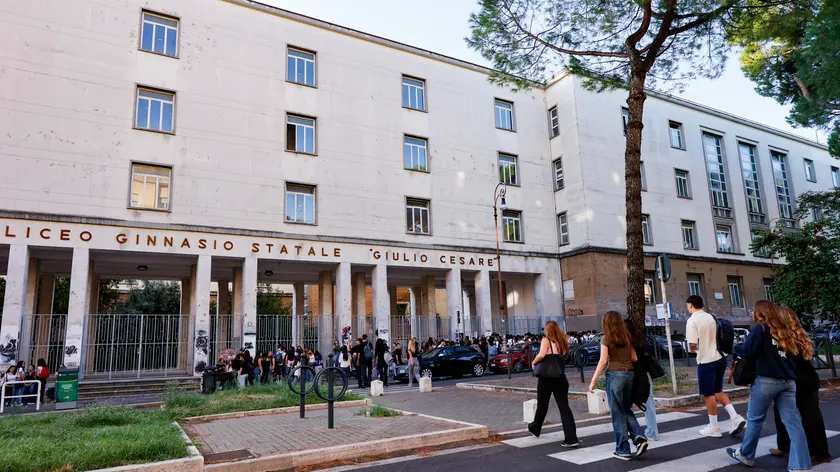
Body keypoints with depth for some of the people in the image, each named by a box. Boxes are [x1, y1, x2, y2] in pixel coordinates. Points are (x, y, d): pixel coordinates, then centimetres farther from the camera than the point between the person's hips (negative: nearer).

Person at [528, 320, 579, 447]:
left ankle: (535, 428, 37)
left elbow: (541, 355, -21)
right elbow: (563, 357, 9)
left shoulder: (546, 340, -7)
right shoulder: (562, 341, 9)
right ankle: (571, 438, -7)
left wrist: (533, 362, -7)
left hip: (546, 378, -4)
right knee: (564, 407, 2)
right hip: (560, 378, 4)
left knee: (542, 406, 14)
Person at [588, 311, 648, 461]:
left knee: (618, 413, 4)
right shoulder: (626, 338, 10)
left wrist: (593, 381, -8)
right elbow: (634, 358, 12)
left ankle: (623, 450, 9)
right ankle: (639, 437, 0)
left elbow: (603, 361, -12)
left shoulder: (606, 338, -6)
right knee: (627, 410, 19)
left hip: (615, 375, -5)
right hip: (629, 374, 6)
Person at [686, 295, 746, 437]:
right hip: (720, 358, 7)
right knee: (717, 391, 20)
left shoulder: (692, 320, -14)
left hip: (706, 361, -7)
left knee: (708, 394, 4)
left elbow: (693, 344, -18)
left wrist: (692, 349, 3)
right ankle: (735, 417, 7)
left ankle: (713, 427, 12)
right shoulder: (711, 317, 9)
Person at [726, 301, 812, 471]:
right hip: (788, 381, 6)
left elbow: (747, 351, -15)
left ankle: (746, 455, 21)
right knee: (793, 423, 2)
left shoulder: (761, 328, -6)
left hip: (766, 380, -6)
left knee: (755, 419, 8)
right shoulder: (788, 329, 13)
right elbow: (802, 350, 16)